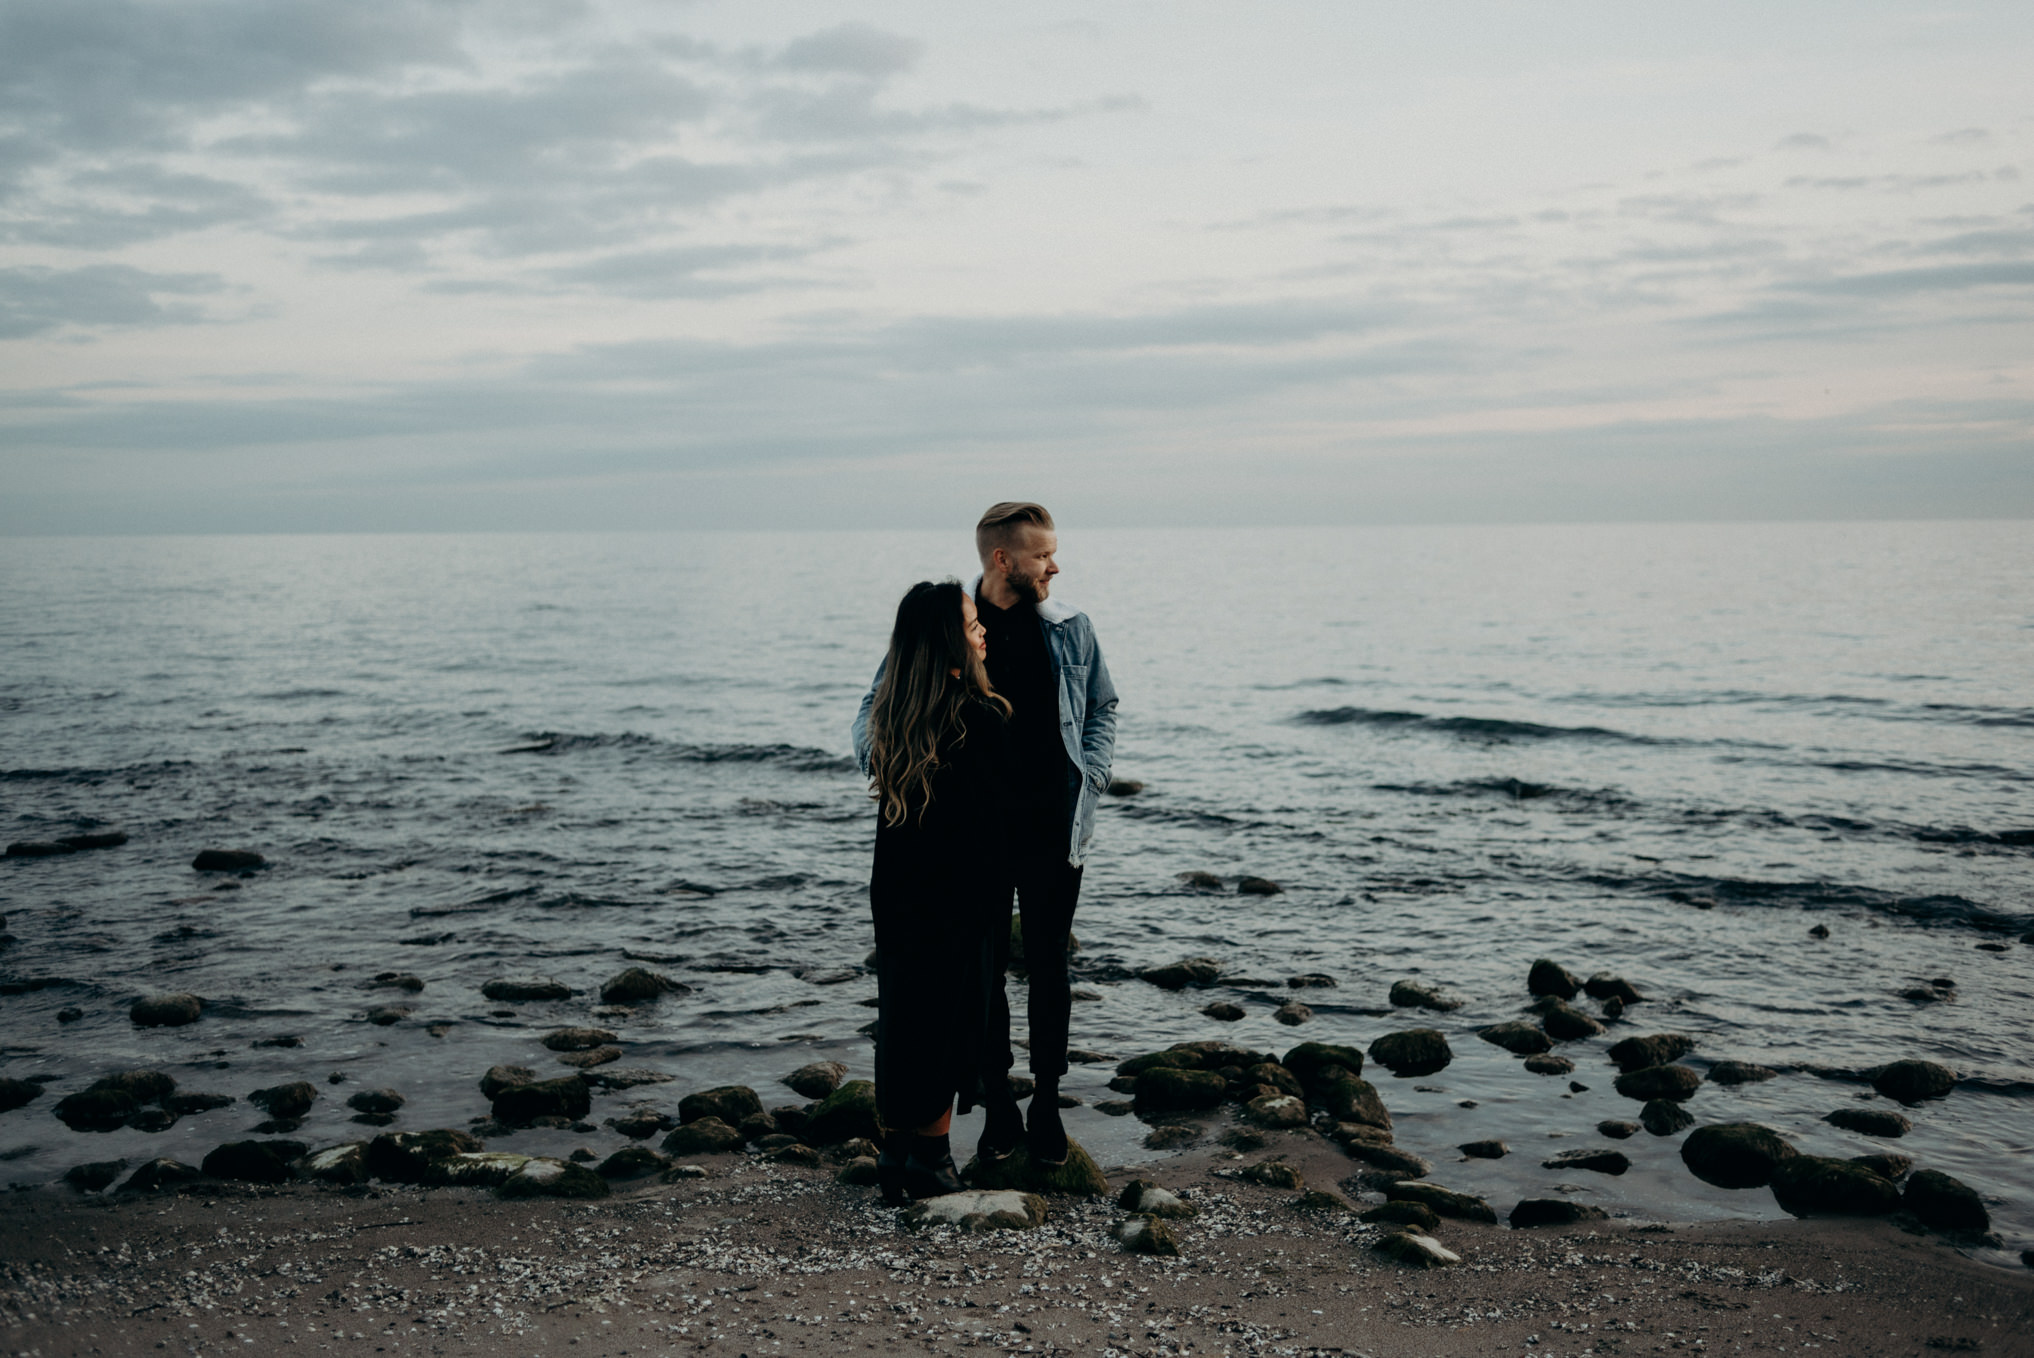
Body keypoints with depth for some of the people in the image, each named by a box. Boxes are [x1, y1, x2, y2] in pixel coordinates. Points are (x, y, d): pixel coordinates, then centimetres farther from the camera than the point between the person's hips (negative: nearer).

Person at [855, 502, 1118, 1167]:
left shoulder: (1070, 629, 4)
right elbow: (877, 708, 3)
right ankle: (997, 1106, 21)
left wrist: (1090, 777, 3)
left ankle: (1047, 1103, 21)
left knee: (1047, 967, 7)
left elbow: (1101, 707, 18)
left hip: (1053, 828, 1)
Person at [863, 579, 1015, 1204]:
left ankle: (895, 1157, 23)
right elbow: (1002, 805, -9)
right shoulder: (979, 717, -18)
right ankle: (929, 1166, 13)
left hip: (896, 893, 6)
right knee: (949, 1021, 6)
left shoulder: (891, 711, 2)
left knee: (902, 1018, 15)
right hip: (961, 894, -6)